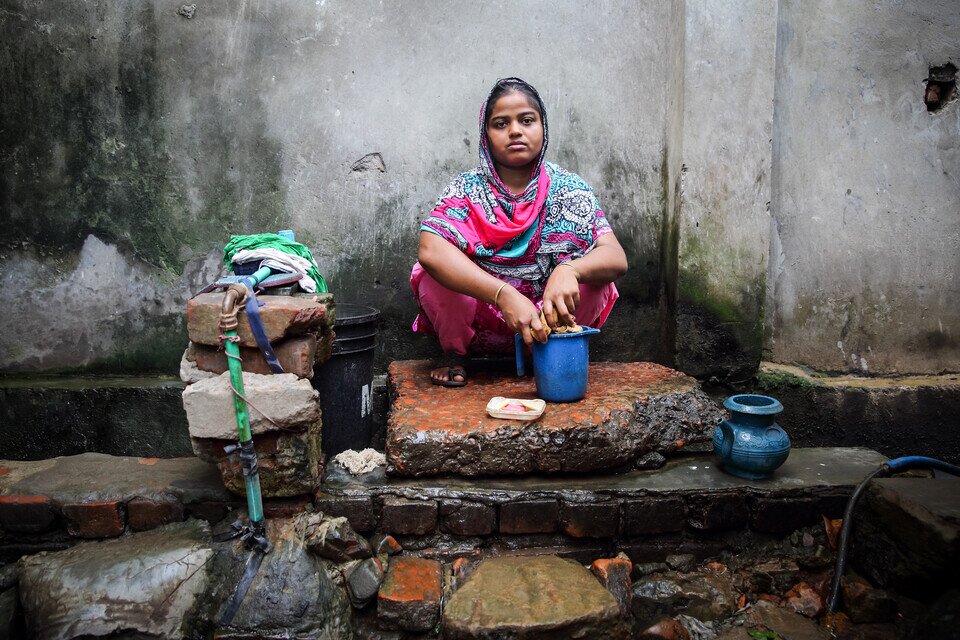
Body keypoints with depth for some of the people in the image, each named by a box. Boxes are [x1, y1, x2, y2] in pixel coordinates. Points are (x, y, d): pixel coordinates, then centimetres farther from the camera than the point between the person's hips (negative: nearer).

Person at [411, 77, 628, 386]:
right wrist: (505, 295, -41)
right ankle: (453, 352, 1)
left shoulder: (569, 189, -4)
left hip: (544, 321, 1)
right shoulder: (467, 188, -8)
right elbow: (429, 250, -28)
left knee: (592, 274, -23)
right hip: (477, 323, -1)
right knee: (437, 271, -27)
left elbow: (616, 258, -16)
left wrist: (570, 270, -40)